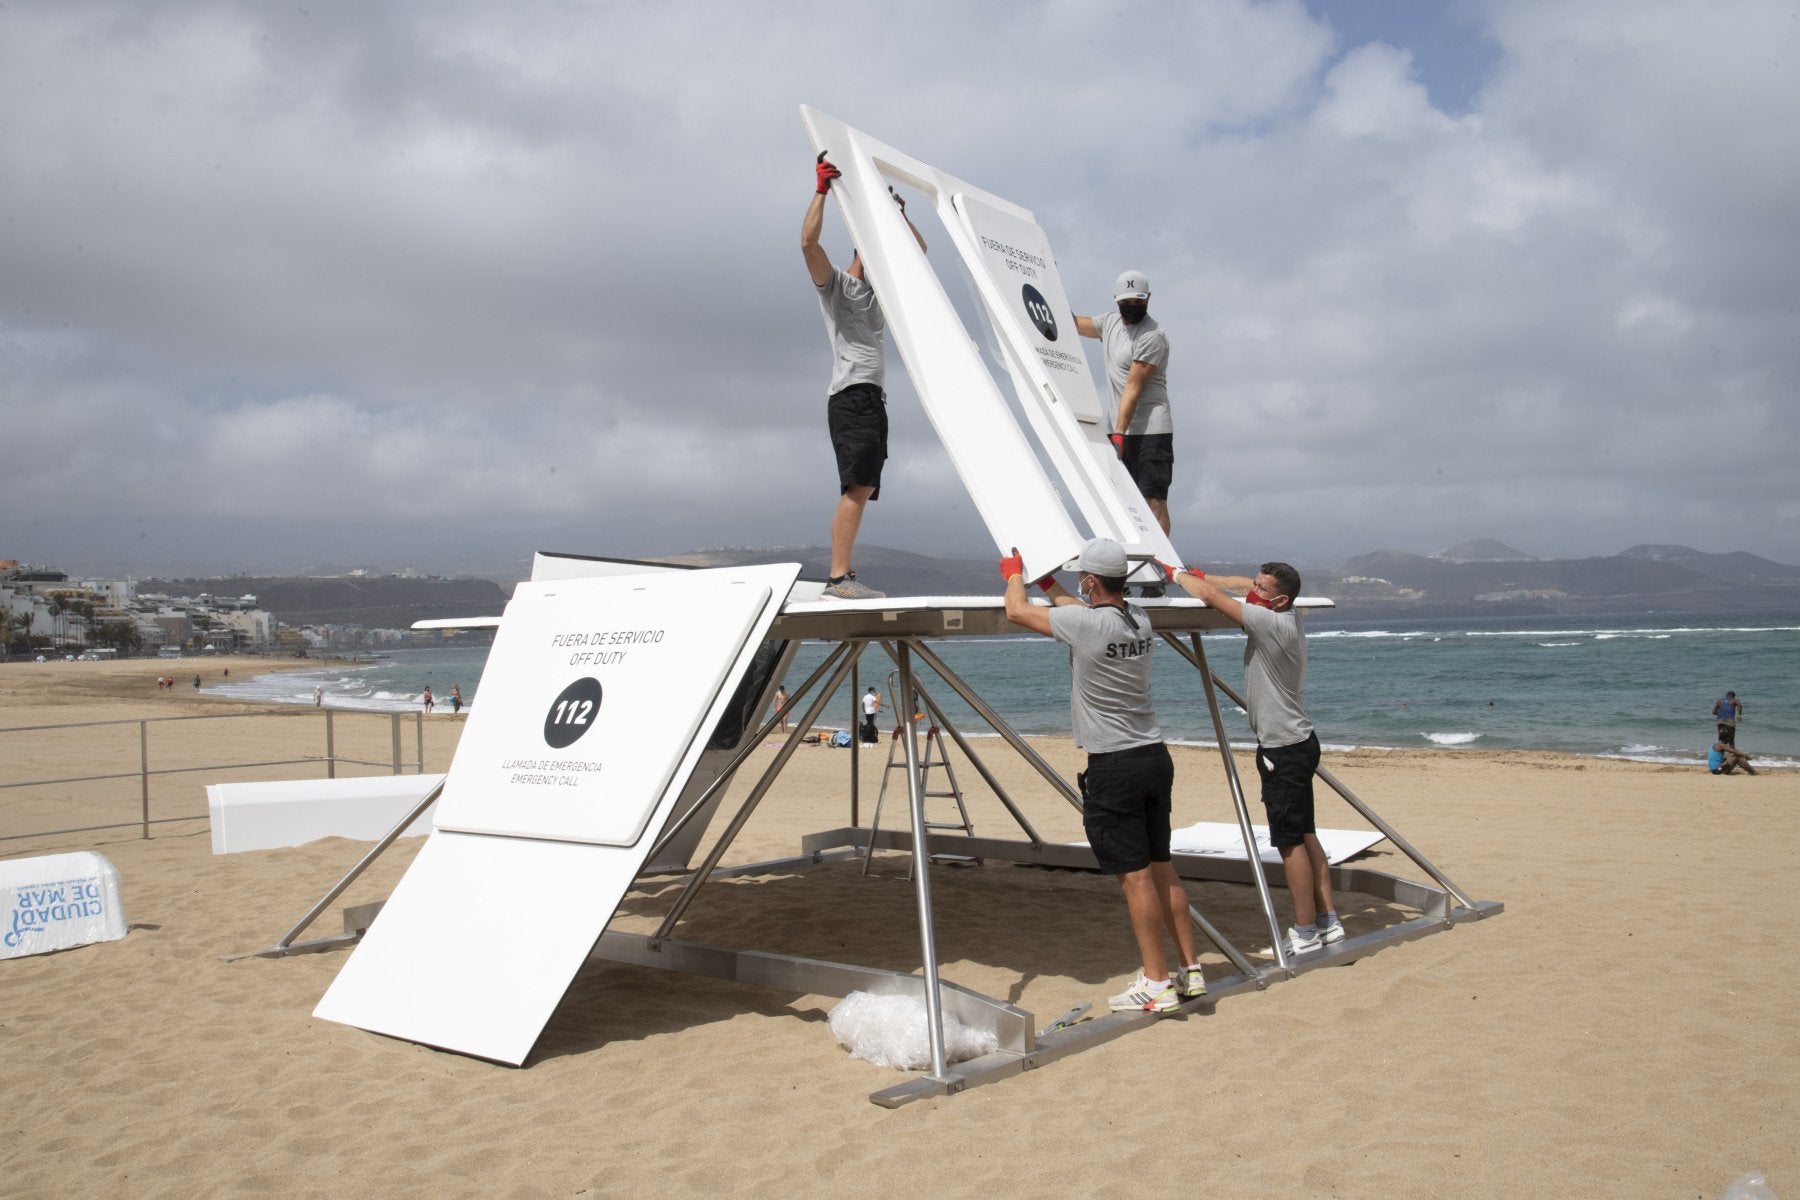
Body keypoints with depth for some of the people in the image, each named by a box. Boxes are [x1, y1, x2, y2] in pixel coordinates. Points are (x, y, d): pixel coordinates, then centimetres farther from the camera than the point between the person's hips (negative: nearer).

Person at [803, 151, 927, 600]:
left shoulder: (882, 291, 27)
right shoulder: (836, 285, 6)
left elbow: (917, 253, 35)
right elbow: (808, 242, -10)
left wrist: (898, 213, 27)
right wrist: (822, 190, -9)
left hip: (875, 399, 9)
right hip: (850, 396, -9)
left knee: (862, 490, 2)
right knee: (857, 486, -21)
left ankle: (844, 575, 1)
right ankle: (838, 576, -26)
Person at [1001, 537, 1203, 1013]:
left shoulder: (1084, 624, -16)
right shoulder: (1139, 620, 6)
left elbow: (1016, 611, -2)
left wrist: (1014, 572, 18)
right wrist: (1046, 581, 37)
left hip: (1113, 767, -8)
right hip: (1155, 758, 8)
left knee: (1135, 875, -3)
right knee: (1161, 867, 14)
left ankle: (1157, 983, 2)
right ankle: (1191, 970, 19)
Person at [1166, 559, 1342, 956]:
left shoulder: (1274, 624, -21)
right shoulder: (1287, 622, 7)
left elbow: (1212, 596, -20)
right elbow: (1232, 591, 18)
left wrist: (1177, 573, -5)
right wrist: (1195, 574, 7)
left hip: (1284, 750, -10)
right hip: (1295, 744, 10)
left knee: (1290, 842, -4)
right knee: (1304, 836, 14)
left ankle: (1305, 932, 3)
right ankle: (1327, 921, 21)